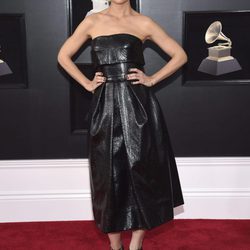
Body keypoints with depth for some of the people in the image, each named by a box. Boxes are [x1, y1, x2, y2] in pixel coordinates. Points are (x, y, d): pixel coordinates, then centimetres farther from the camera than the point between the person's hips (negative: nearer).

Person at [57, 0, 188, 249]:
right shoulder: (93, 21, 8)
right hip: (105, 105, 1)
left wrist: (152, 79, -2)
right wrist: (87, 84, 4)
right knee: (108, 172, 5)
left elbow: (180, 55, 7)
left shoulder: (143, 23, 4)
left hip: (138, 103, -1)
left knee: (141, 168, 1)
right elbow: (63, 56, 14)